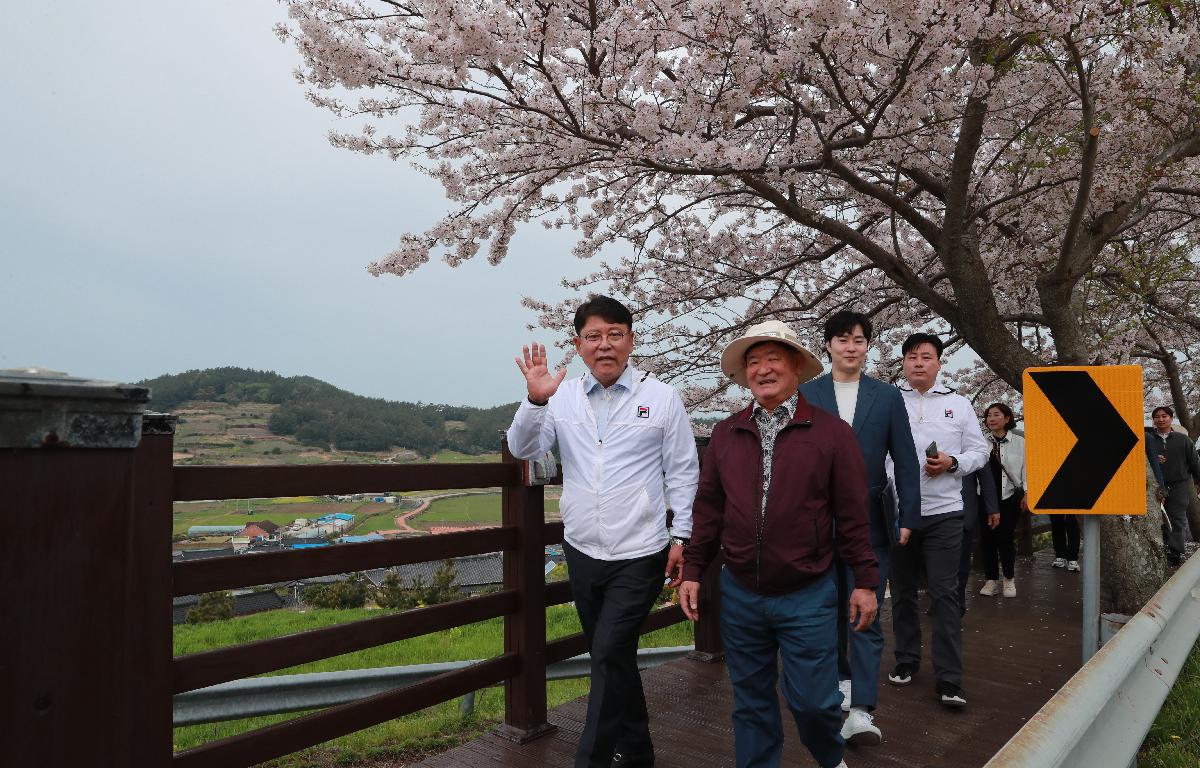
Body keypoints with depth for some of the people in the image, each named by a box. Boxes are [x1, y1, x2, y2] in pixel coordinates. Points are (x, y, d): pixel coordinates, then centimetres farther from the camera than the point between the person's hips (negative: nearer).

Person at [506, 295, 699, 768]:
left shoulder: (662, 398, -4)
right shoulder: (563, 397, 2)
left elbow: (683, 473, -1)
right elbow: (524, 449, -6)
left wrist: (681, 536, -5)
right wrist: (535, 401, -23)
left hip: (639, 555, -4)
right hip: (582, 552, 4)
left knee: (609, 655, -9)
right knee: (614, 658, 17)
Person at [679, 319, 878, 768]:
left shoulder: (832, 432, -5)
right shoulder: (726, 434, 3)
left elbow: (852, 513, -3)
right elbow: (709, 508, 7)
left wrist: (865, 581, -3)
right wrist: (693, 570, 5)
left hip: (808, 596, -2)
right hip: (740, 594, 3)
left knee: (812, 699, 7)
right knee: (750, 700, 14)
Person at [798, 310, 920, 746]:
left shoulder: (888, 396, 4)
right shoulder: (805, 394, 2)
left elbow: (905, 461, 5)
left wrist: (908, 517, 0)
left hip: (869, 519, -1)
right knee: (830, 608, 14)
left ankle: (861, 710, -1)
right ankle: (842, 678, 34)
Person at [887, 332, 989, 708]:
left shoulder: (958, 403, 8)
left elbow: (979, 451, 9)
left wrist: (952, 463, -11)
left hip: (943, 512, 0)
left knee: (945, 594, -1)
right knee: (903, 591, 12)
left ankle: (949, 679, 3)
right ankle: (906, 659, 27)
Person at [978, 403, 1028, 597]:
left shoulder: (1019, 442, 2)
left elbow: (1026, 468, 2)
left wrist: (1026, 494, -4)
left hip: (1009, 496, -2)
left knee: (1005, 538, -4)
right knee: (987, 538, 2)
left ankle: (1009, 579, 14)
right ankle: (991, 579, 14)